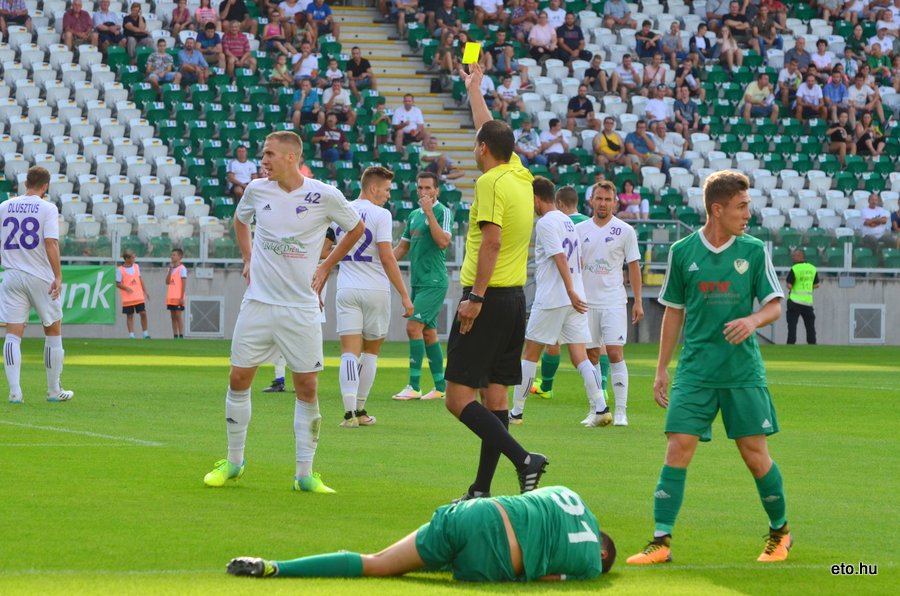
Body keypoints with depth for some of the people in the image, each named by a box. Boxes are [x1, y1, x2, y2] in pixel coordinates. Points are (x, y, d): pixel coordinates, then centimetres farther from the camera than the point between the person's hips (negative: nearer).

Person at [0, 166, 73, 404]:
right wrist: (58, 276, -17)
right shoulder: (47, 208, -5)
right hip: (41, 277, -3)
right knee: (53, 331, 12)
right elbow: (51, 243, -16)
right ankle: (54, 390, 16)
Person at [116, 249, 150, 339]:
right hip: (128, 298, -4)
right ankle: (131, 334, 4)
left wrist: (145, 292, 14)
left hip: (139, 297, 4)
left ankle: (145, 333, 9)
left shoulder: (136, 266, 9)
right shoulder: (120, 270, -6)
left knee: (143, 313, -1)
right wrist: (126, 288, -24)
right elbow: (118, 284, -6)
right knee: (130, 316, 0)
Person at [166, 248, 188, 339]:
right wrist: (170, 270, -3)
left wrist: (182, 297, -15)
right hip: (170, 297, 7)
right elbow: (167, 282, 6)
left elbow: (184, 284, -10)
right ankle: (175, 336, 9)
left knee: (179, 316, -7)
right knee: (173, 317, 7)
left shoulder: (182, 268, -6)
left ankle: (181, 336, -6)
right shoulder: (170, 268, 15)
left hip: (178, 298, -7)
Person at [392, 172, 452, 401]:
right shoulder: (414, 216, 16)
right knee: (428, 331, 9)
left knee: (414, 326, -16)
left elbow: (443, 242, -20)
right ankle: (441, 386, 14)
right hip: (418, 281, 8)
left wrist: (429, 213, -21)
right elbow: (402, 247, 23)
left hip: (434, 281, -8)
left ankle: (414, 386, -16)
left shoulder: (443, 212, -7)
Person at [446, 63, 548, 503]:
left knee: (459, 397, -9)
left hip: (488, 298, -9)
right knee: (495, 396, 9)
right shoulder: (520, 175, 11)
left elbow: (492, 240, -22)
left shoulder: (491, 183, -13)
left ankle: (523, 459, -23)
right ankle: (482, 490, 10)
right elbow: (492, 131, 28)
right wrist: (473, 88, 40)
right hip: (515, 297, 9)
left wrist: (476, 297, -23)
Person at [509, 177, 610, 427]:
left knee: (530, 354, 4)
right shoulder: (568, 221, 16)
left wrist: (571, 292, -24)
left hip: (550, 300, -7)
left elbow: (560, 258, -19)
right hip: (574, 298, 7)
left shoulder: (545, 223, -10)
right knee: (580, 357, 2)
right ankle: (600, 408, -12)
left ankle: (516, 411, 8)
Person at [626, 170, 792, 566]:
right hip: (695, 369, 0)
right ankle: (661, 542, -10)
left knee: (755, 454, 1)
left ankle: (780, 532, 23)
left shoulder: (754, 251, 2)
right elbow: (674, 311, 11)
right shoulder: (682, 251, 3)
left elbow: (774, 305, 6)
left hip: (743, 370, 0)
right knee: (678, 448, -10)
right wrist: (662, 368, 10)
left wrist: (753, 320, -17)